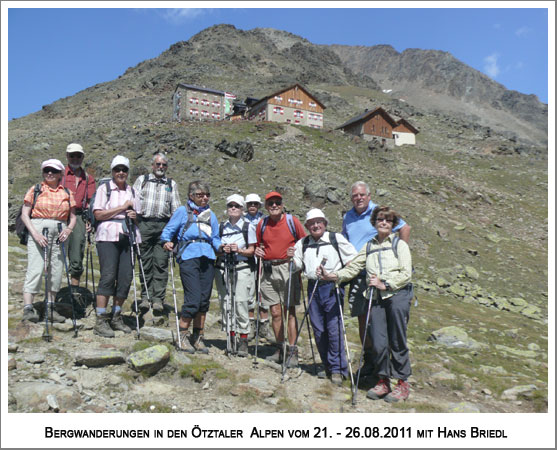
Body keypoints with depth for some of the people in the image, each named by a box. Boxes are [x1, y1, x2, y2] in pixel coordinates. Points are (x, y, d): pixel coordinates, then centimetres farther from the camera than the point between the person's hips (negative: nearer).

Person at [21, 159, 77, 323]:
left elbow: (73, 217, 14)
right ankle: (28, 308, -10)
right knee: (35, 269, -11)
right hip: (38, 230, -3)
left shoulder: (67, 194, 13)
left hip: (59, 233, 3)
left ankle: (50, 308, 15)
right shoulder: (35, 190, 6)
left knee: (56, 271, 4)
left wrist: (68, 229, -7)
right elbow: (24, 214, 1)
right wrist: (35, 233, -12)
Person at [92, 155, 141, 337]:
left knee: (126, 277, 1)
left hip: (128, 237, 5)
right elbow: (98, 214, -5)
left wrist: (135, 216, 1)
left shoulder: (132, 191, 19)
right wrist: (122, 208, -7)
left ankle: (116, 317, 15)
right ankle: (101, 321, -5)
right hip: (108, 236, -5)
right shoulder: (104, 188, 5)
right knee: (108, 275, -12)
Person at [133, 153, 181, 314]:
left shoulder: (171, 184, 18)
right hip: (144, 224, 0)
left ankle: (158, 299, -4)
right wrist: (134, 212, -11)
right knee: (145, 262, 2)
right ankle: (145, 297, 9)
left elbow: (176, 208, 15)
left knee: (161, 262, -6)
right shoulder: (142, 180, 16)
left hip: (163, 225, 0)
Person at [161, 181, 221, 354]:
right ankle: (183, 336, 5)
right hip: (188, 256, -5)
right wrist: (167, 242, -15)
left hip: (207, 257, 5)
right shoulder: (182, 211, 8)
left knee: (204, 299, 6)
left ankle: (198, 338, 18)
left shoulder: (211, 214, 21)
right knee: (193, 298, -12)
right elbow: (168, 231, 5)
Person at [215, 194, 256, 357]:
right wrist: (222, 250, -6)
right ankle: (231, 337, 11)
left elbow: (251, 250, 3)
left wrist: (239, 250, -15)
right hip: (223, 268, 3)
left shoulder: (248, 226, 4)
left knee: (241, 301, -10)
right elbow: (216, 249, 15)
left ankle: (243, 340, -2)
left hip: (241, 268, -3)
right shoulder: (222, 227, 13)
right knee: (225, 301, 0)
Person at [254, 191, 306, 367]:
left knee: (289, 311, -2)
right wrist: (257, 250, 1)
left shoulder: (292, 221, 0)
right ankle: (280, 349, 19)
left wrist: (296, 252, -12)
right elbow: (258, 244, 22)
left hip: (287, 268, -3)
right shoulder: (262, 224, 10)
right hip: (268, 270, 4)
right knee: (275, 312, 7)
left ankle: (292, 352, 5)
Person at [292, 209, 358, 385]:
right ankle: (328, 367, 20)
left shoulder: (337, 239, 3)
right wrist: (292, 259, -2)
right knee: (318, 330, 6)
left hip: (332, 287, -4)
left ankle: (338, 369, 4)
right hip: (313, 288, 4)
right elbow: (298, 266, 18)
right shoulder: (302, 243, 15)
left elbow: (353, 259, 5)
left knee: (334, 328, -7)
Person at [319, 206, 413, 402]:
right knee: (378, 343, -2)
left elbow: (406, 274, -3)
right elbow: (353, 267, 11)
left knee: (397, 341, -1)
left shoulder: (399, 244, 6)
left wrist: (385, 284, -12)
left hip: (398, 295, -3)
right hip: (377, 298, 3)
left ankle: (402, 384, 12)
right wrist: (333, 276, -3)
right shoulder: (369, 247, 17)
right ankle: (383, 381, 16)